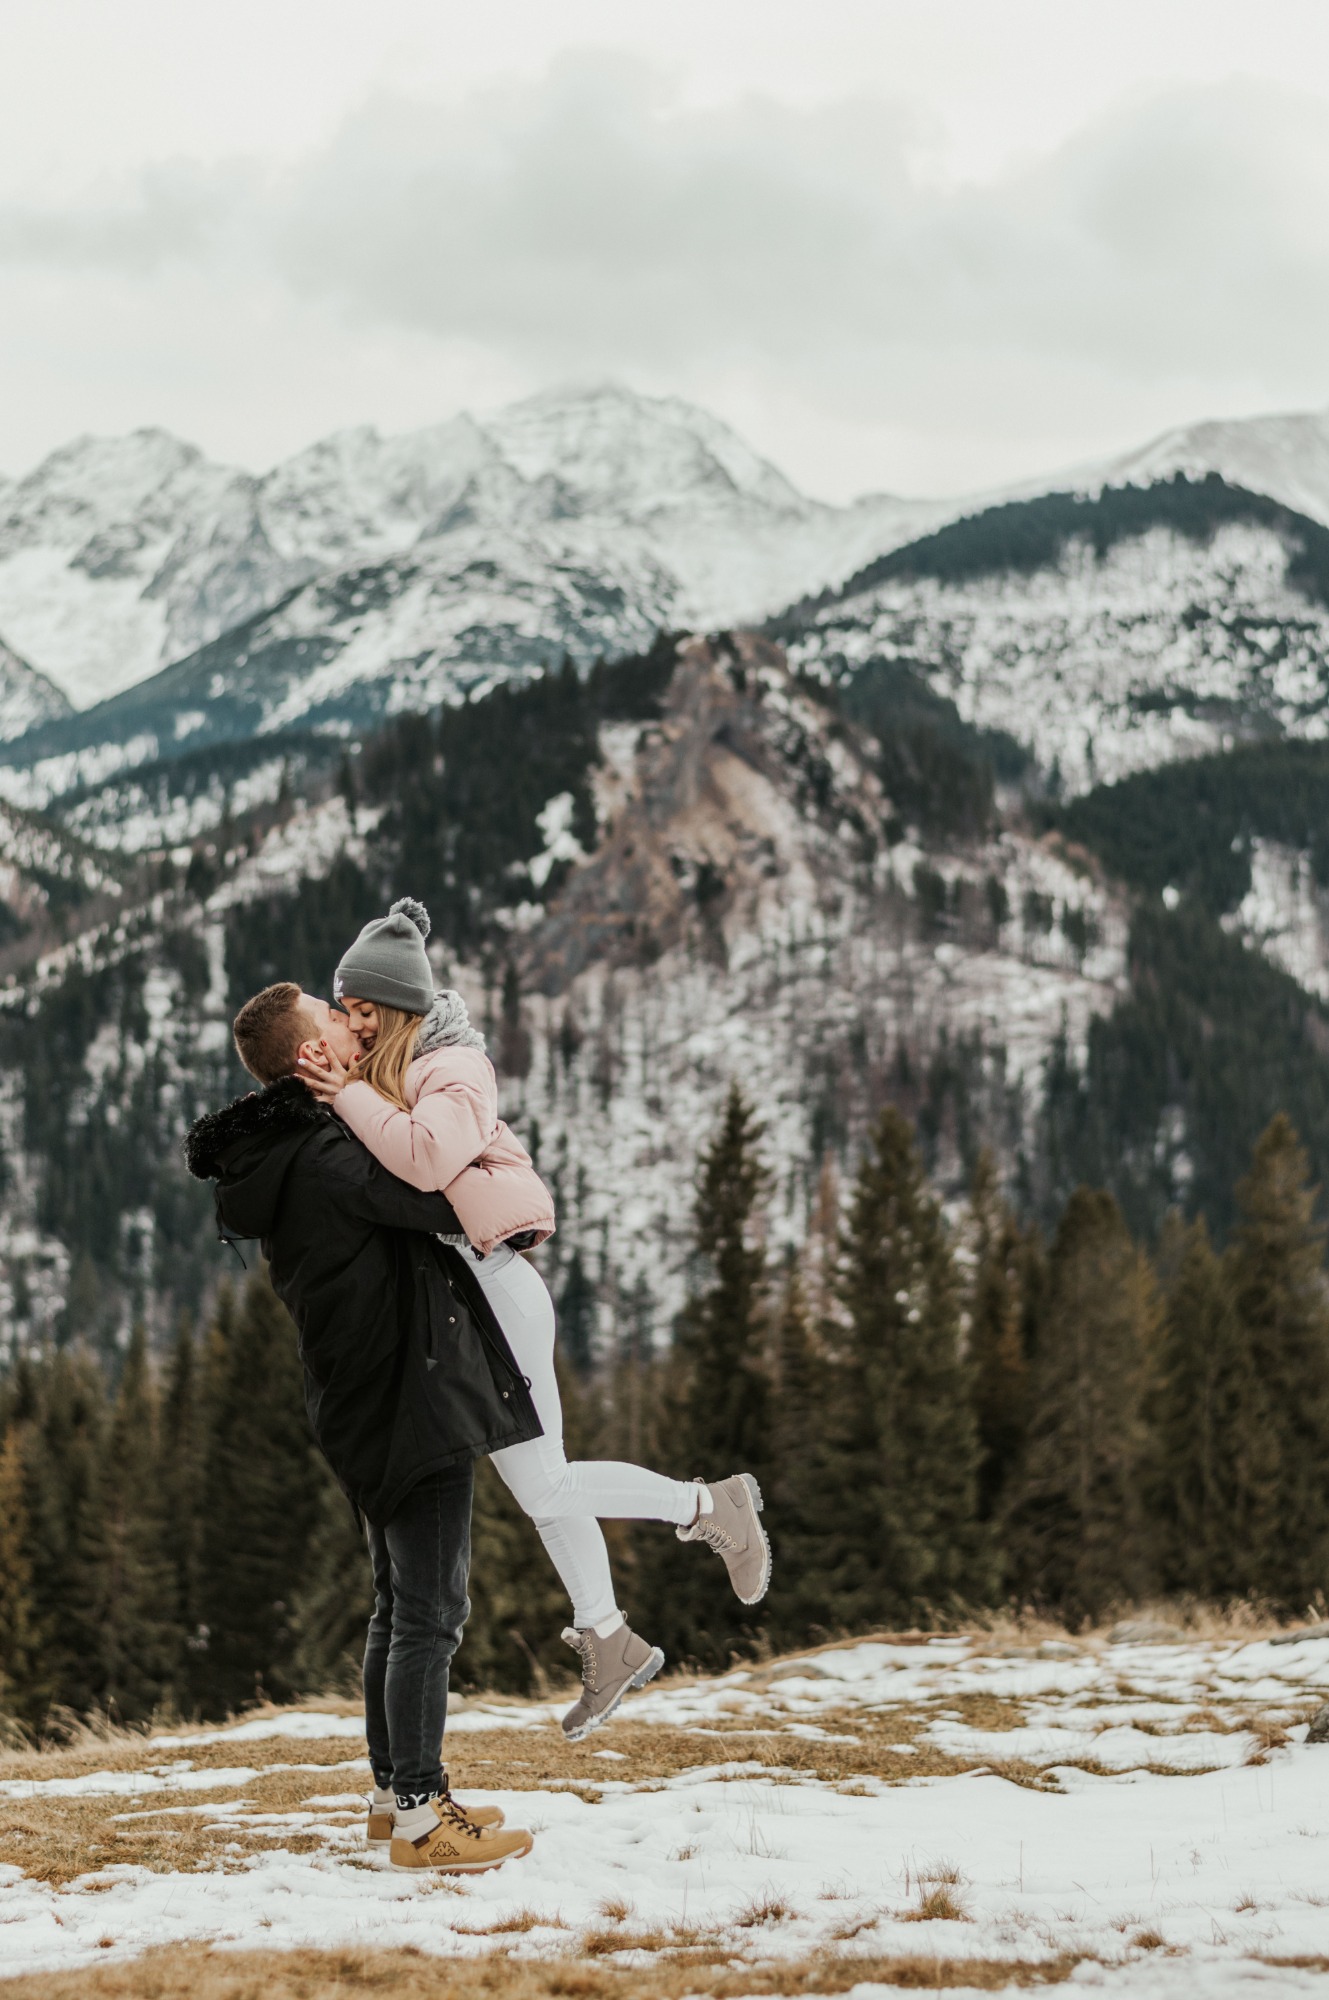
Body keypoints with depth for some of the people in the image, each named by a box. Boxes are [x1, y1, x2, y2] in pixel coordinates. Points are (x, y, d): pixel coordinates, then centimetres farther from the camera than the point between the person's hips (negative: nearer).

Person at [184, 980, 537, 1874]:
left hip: (371, 1410, 10)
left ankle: (396, 1790, 26)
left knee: (402, 1606, 19)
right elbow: (451, 1205, -21)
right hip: (415, 1402, -10)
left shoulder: (277, 1157, 10)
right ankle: (419, 1816, -4)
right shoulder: (325, 1161, -21)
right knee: (431, 1612, -7)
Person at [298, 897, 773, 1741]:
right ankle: (608, 1640, 26)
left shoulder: (455, 1072, -15)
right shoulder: (380, 1072, 10)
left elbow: (428, 1156, -35)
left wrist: (350, 1097, -30)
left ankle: (708, 1504, 10)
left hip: (487, 1290, -8)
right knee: (540, 1485, 16)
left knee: (544, 1486, -6)